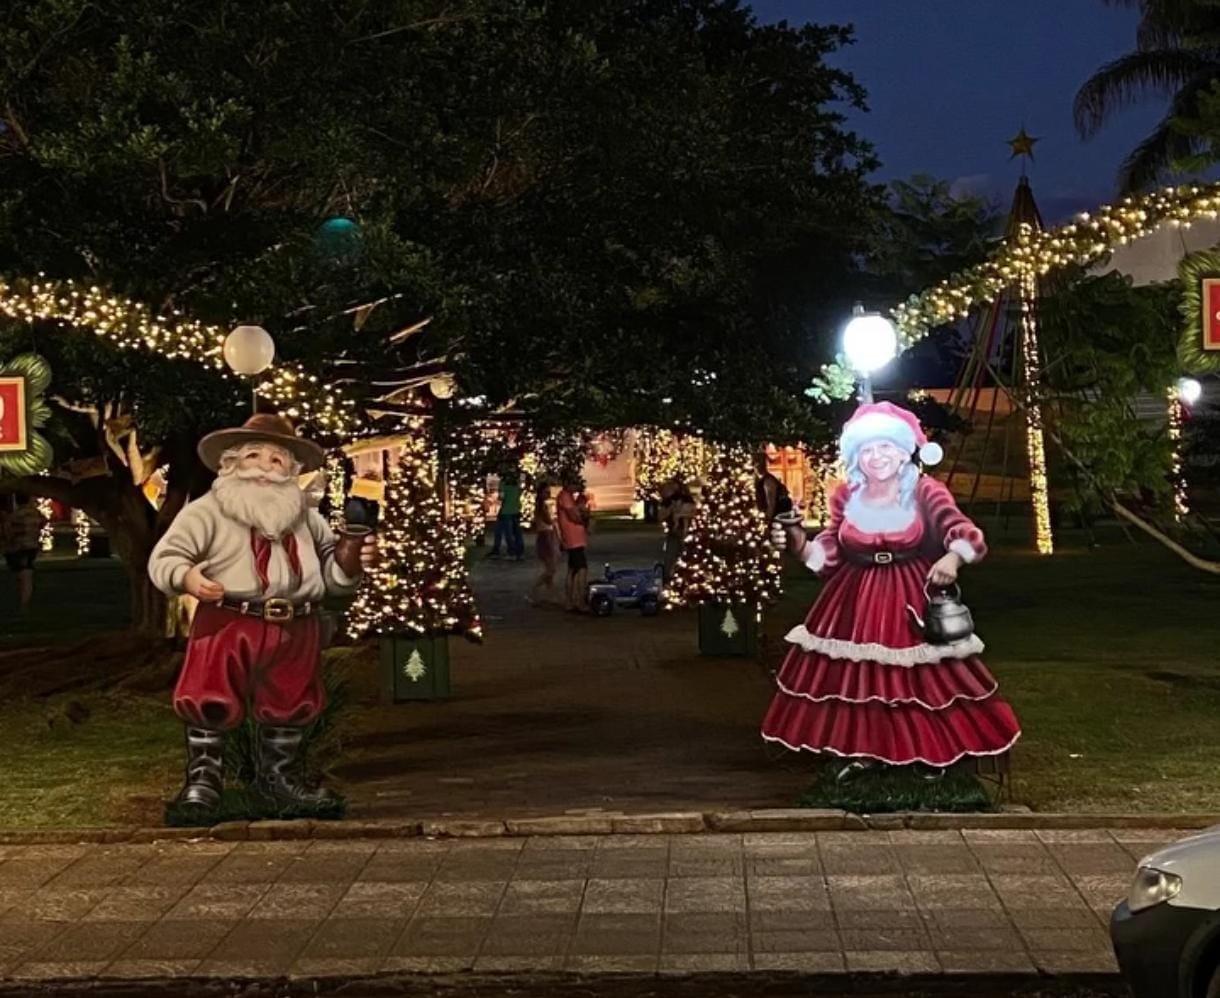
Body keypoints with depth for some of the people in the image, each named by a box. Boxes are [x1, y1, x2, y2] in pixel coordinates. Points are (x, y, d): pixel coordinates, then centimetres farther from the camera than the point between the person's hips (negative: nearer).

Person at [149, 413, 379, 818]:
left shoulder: (307, 518, 13)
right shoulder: (206, 511, -2)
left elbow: (331, 571, 18)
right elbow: (164, 557, -6)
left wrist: (353, 561, -4)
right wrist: (187, 576, -27)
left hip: (294, 630, 4)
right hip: (228, 623, -4)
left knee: (291, 706, 15)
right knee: (210, 702, -9)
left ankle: (279, 775, 35)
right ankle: (203, 776, 8)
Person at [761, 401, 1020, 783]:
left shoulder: (925, 492, -9)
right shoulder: (846, 496, 1)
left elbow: (966, 534, -19)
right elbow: (829, 557, 2)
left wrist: (952, 557, -40)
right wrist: (799, 543, -16)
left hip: (912, 598, -3)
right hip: (856, 601, 3)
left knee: (923, 675, 3)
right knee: (853, 675, 5)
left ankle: (930, 752, 20)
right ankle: (861, 750, 19)